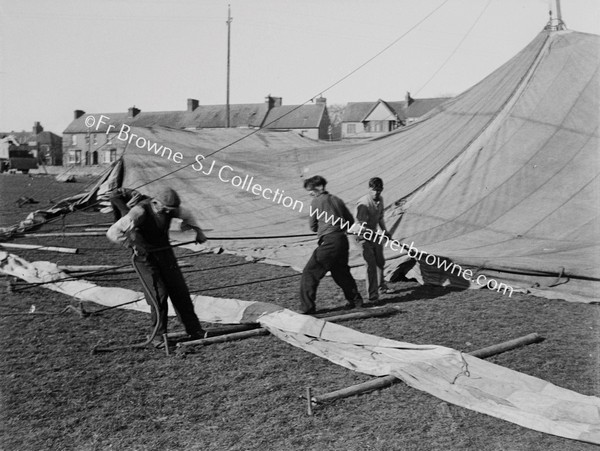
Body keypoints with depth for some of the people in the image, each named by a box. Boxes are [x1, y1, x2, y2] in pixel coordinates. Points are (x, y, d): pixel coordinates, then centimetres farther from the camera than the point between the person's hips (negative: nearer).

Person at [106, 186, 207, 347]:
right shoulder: (140, 212, -25)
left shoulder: (170, 208, -7)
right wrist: (134, 244, -35)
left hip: (165, 252, 5)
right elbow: (112, 233, -26)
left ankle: (194, 330, 14)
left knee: (180, 291, 3)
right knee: (159, 295, -13)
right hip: (145, 257, -5)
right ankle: (158, 336, 5)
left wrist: (197, 231, 2)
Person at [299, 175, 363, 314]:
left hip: (329, 242, -7)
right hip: (343, 240, 7)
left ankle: (307, 307, -5)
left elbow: (312, 226, 3)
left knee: (310, 272, -2)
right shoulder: (337, 200, 15)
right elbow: (351, 222, 17)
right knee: (341, 272, 25)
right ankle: (355, 300, 33)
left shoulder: (316, 201, -2)